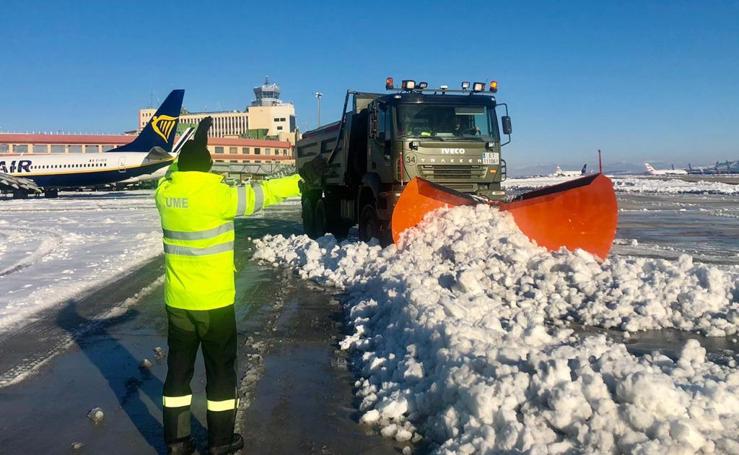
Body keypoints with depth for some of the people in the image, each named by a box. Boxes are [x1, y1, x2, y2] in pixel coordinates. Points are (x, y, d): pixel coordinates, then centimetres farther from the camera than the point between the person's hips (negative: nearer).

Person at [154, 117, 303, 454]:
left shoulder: (164, 193, -3)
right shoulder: (217, 195, -19)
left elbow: (175, 171, 19)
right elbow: (260, 195, -10)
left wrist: (195, 142, 25)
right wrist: (301, 180, 0)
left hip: (177, 302, 5)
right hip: (214, 302, -5)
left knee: (178, 369, 16)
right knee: (221, 371, 10)